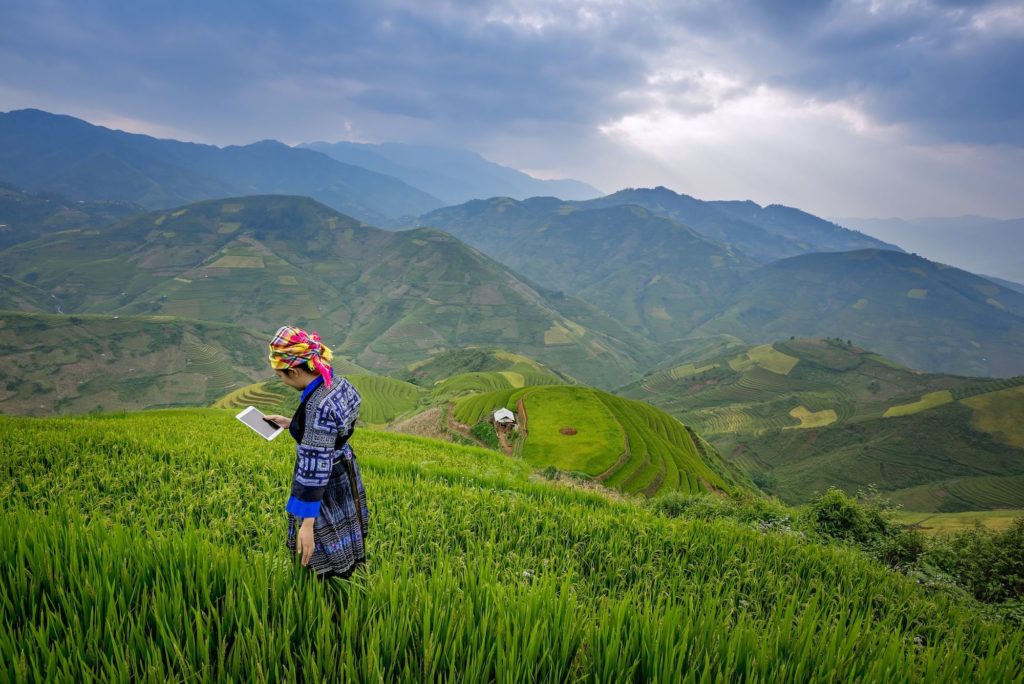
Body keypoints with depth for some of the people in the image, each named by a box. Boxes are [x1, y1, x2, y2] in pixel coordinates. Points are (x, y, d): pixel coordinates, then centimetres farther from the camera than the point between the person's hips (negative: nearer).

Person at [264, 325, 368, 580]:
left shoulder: (318, 405, -32)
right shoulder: (337, 383, -3)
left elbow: (316, 468, -31)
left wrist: (307, 524, -28)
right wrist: (292, 424, 20)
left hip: (326, 490, -9)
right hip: (344, 476, 9)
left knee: (327, 567, 9)